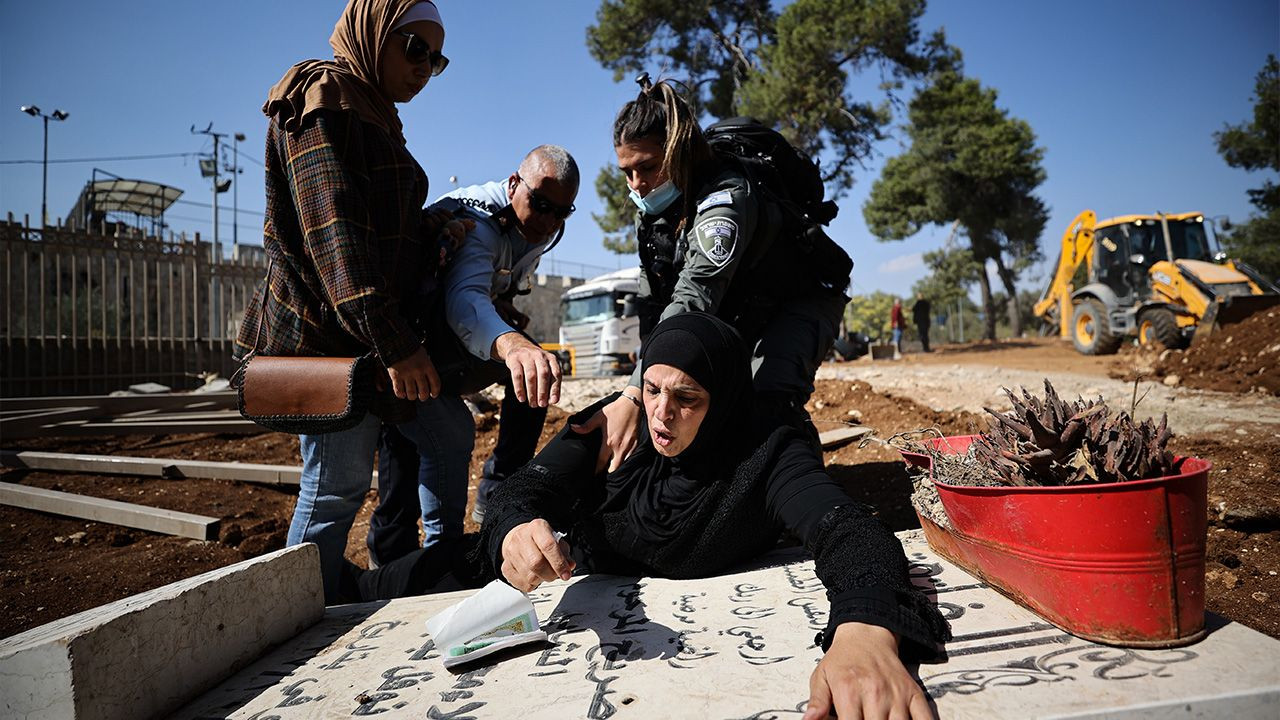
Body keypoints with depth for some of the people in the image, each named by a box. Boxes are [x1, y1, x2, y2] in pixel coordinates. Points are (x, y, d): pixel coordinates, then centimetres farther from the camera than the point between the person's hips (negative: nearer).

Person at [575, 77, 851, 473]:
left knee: (767, 401, -29)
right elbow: (654, 303, -4)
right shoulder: (650, 211, -9)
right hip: (740, 312, 8)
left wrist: (634, 396, -61)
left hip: (802, 299, -7)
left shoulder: (726, 196, -36)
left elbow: (695, 296, -51)